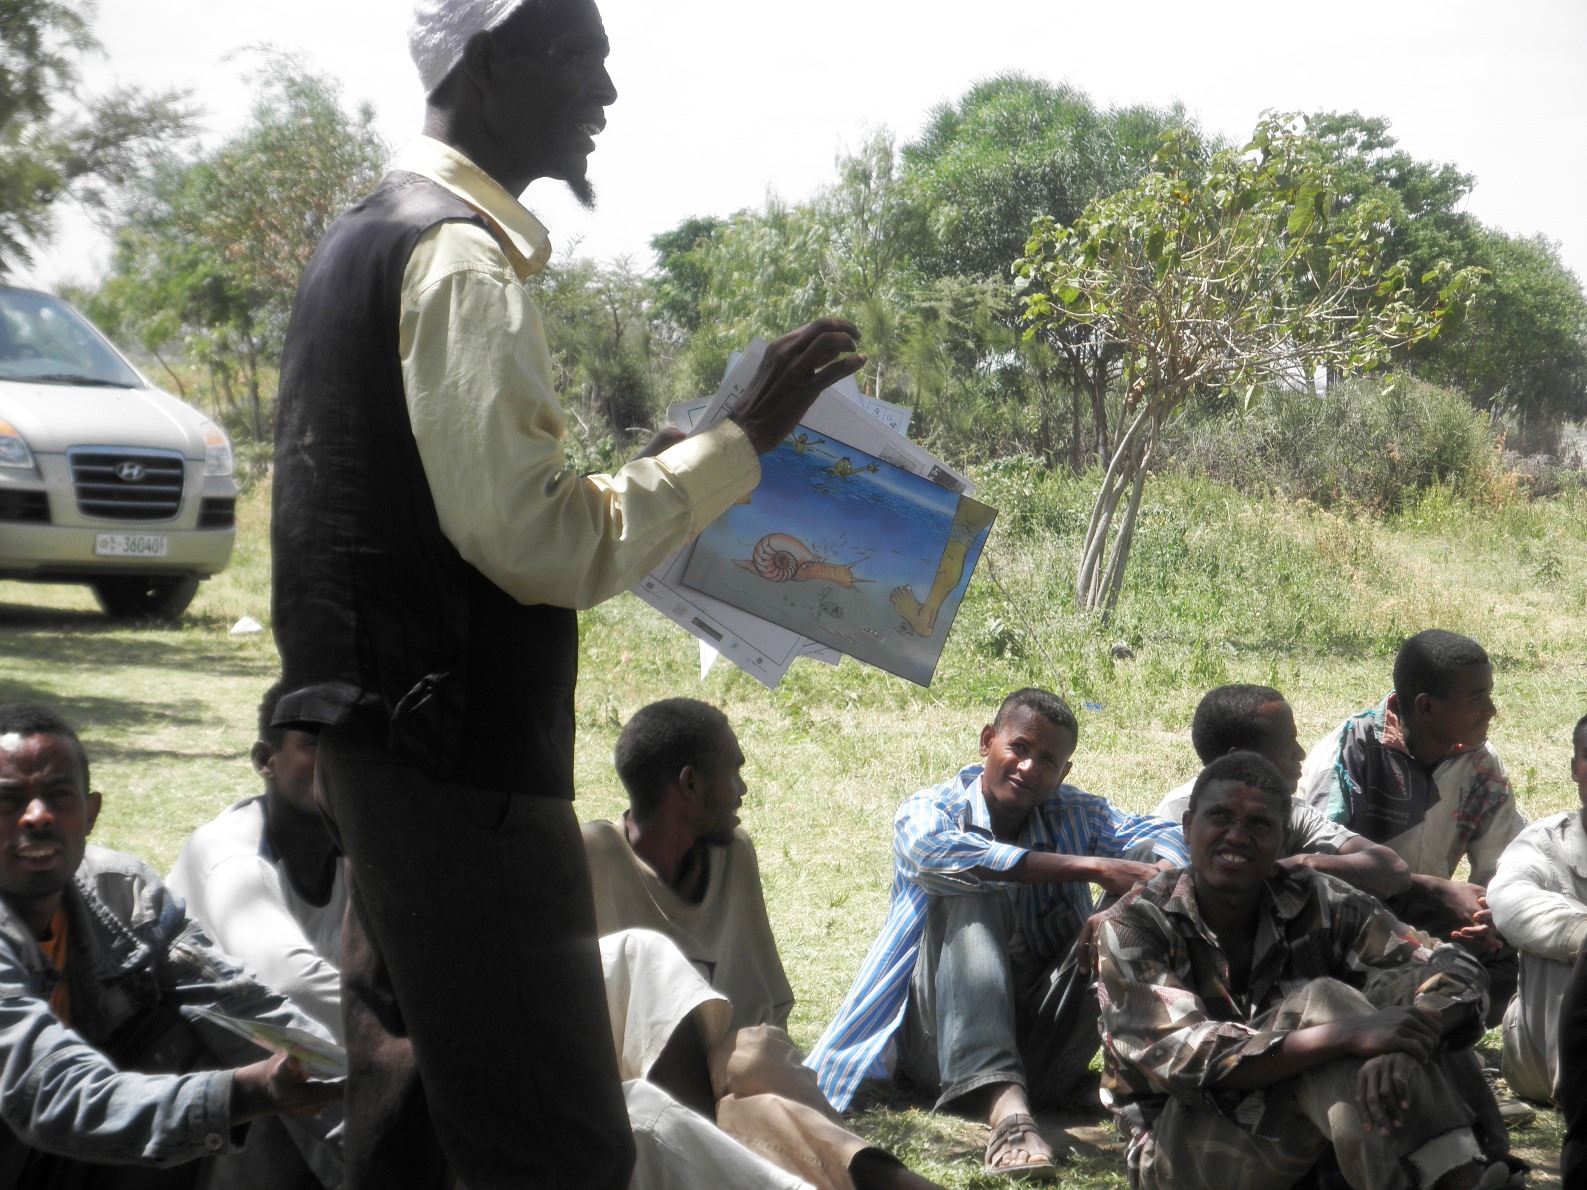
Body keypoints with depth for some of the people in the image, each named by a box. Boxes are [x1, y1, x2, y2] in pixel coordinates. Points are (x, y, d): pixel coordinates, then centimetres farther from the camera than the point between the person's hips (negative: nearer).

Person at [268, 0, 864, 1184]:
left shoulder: (372, 239, 16)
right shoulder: (462, 257, -15)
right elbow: (536, 542, -21)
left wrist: (645, 478, 15)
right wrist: (739, 440, -16)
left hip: (384, 745, 10)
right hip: (465, 766, -10)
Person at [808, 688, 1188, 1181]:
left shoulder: (1075, 815, 14)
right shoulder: (928, 809, 0)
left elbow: (1163, 836, -4)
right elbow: (936, 852, -25)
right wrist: (1092, 868, -31)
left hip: (1038, 1050, 3)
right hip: (942, 1043, -3)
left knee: (1126, 912, -16)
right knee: (969, 895, -28)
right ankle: (1004, 1107, -50)